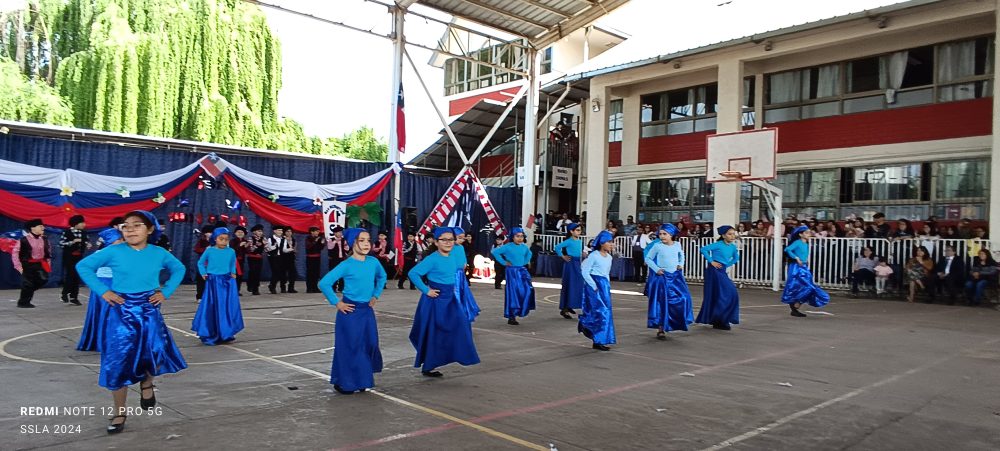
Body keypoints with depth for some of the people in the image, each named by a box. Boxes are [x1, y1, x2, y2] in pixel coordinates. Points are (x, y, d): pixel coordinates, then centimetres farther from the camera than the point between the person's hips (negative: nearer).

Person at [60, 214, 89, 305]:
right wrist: (72, 242, -24)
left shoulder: (83, 233, 5)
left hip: (79, 257, 5)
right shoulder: (67, 232, -9)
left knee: (77, 277, 4)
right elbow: (61, 243, -14)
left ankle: (74, 297, 11)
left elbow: (85, 243, 16)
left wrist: (87, 245, -6)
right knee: (69, 276, -8)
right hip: (69, 257, -5)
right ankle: (64, 293, 14)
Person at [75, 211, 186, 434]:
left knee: (156, 355, -16)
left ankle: (146, 383, 20)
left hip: (149, 312, 1)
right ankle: (120, 412, 21)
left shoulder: (159, 253, 1)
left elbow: (179, 268, 16)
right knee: (118, 362, 3)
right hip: (121, 313, -1)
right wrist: (102, 291, -5)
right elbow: (83, 266, 4)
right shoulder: (114, 251, -5)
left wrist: (165, 292, 4)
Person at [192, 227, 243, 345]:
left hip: (227, 282, 2)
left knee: (227, 307, 2)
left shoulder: (231, 251, 2)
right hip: (213, 282, -2)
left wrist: (233, 273, 1)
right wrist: (203, 273, -1)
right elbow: (200, 263, 11)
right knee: (212, 308, 3)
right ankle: (210, 334, 12)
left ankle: (225, 333, 13)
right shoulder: (209, 250, -2)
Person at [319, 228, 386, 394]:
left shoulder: (373, 262, 1)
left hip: (367, 310, 5)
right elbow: (324, 283, -17)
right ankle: (343, 383, 16)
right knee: (349, 347, 1)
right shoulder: (346, 265, -14)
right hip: (350, 311, -5)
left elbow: (382, 277, 22)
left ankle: (361, 381, 24)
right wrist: (336, 303, -13)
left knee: (369, 345, 8)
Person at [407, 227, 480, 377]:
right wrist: (426, 290, -19)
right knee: (433, 334, 0)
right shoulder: (432, 259, -16)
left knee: (458, 327, 8)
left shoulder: (453, 258, 5)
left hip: (449, 299, 8)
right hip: (435, 300, -7)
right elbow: (413, 273, -21)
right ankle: (427, 367, 15)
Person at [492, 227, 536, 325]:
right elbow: (495, 252, -11)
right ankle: (511, 317, 5)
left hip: (522, 271, 5)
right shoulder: (508, 247, -10)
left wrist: (525, 261, 12)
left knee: (528, 290, -6)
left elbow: (529, 253, 28)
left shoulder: (524, 247, 6)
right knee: (513, 293, -4)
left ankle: (521, 311, 10)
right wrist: (504, 262, -9)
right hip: (512, 271, -5)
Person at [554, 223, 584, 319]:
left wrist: (582, 254, 5)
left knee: (578, 286, 9)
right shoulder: (569, 241, -12)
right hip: (570, 264, -8)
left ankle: (569, 306, 23)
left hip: (577, 264, 8)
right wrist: (563, 256, -10)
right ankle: (564, 309, 1)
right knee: (569, 286, -6)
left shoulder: (580, 241, 10)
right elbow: (557, 247, -16)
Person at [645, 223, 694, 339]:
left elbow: (681, 255, 23)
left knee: (682, 298, -4)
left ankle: (677, 323, 17)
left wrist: (681, 264, 6)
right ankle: (660, 329, 8)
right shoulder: (657, 246, -8)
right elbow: (648, 258, -2)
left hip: (676, 277, 4)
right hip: (662, 277, -4)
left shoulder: (677, 245, 3)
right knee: (661, 302, -2)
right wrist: (656, 269, -11)